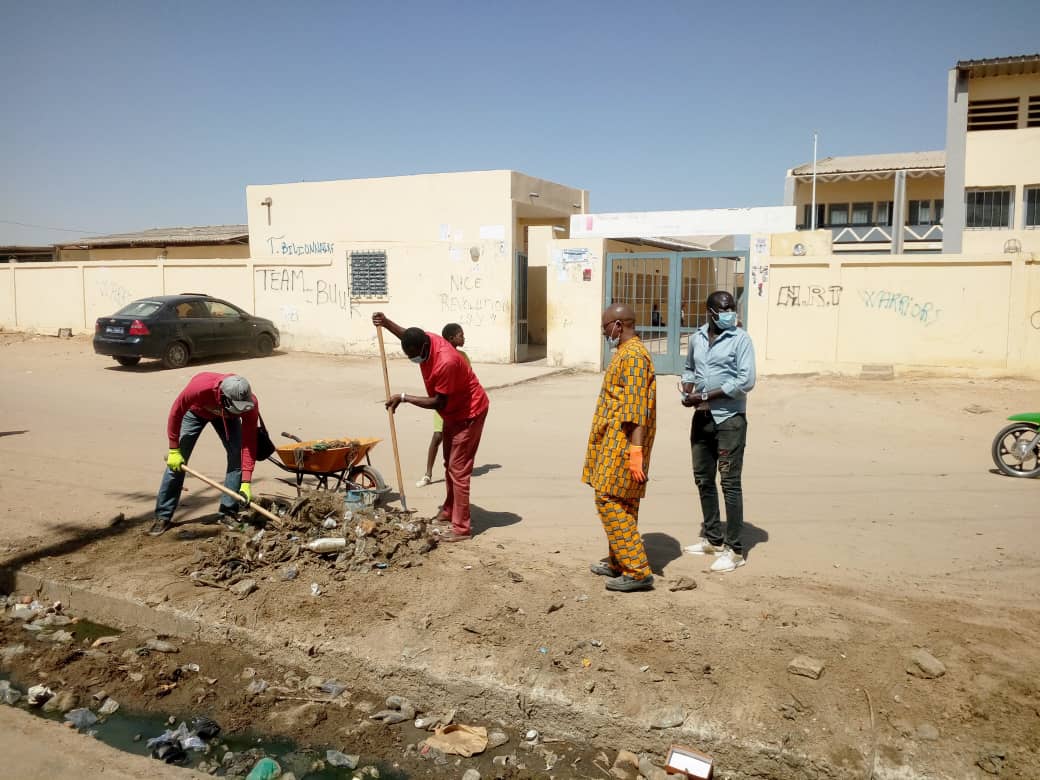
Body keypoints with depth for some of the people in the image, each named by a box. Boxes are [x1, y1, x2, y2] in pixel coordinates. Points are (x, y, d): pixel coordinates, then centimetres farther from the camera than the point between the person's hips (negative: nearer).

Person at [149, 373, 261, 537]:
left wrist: (246, 482, -38)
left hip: (226, 416, 1)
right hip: (196, 411, -1)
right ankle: (163, 517, 4)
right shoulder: (200, 387, -45)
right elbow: (176, 412, -26)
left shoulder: (250, 404, -39)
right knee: (176, 461, -7)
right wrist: (174, 450, -21)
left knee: (237, 456, -15)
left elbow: (249, 443, -34)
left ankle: (229, 512, -4)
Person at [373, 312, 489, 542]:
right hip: (454, 412, 9)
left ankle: (462, 528, -6)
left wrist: (403, 398, -23)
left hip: (469, 413, -9)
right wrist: (386, 323, 2)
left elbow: (438, 403, -27)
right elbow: (407, 336, 17)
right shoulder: (425, 340, -9)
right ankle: (449, 511, 34)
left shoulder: (446, 362, -35)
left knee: (458, 468, -10)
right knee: (449, 464, 19)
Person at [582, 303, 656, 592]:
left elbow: (637, 409, -23)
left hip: (622, 443, -10)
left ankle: (637, 571, -7)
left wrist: (635, 450, -27)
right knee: (621, 502, 15)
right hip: (616, 441, 10)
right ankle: (618, 562, 26)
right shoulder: (626, 352, 17)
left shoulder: (633, 355, -16)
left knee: (610, 500, -10)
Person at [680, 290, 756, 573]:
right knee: (703, 479, 14)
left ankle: (734, 550, 2)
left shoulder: (740, 339, -10)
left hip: (730, 419, -6)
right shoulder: (696, 338, 8)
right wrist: (687, 392, 0)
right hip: (701, 418, 7)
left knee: (730, 482, -5)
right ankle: (712, 538, 28)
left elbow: (746, 380, -18)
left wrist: (705, 396, -18)